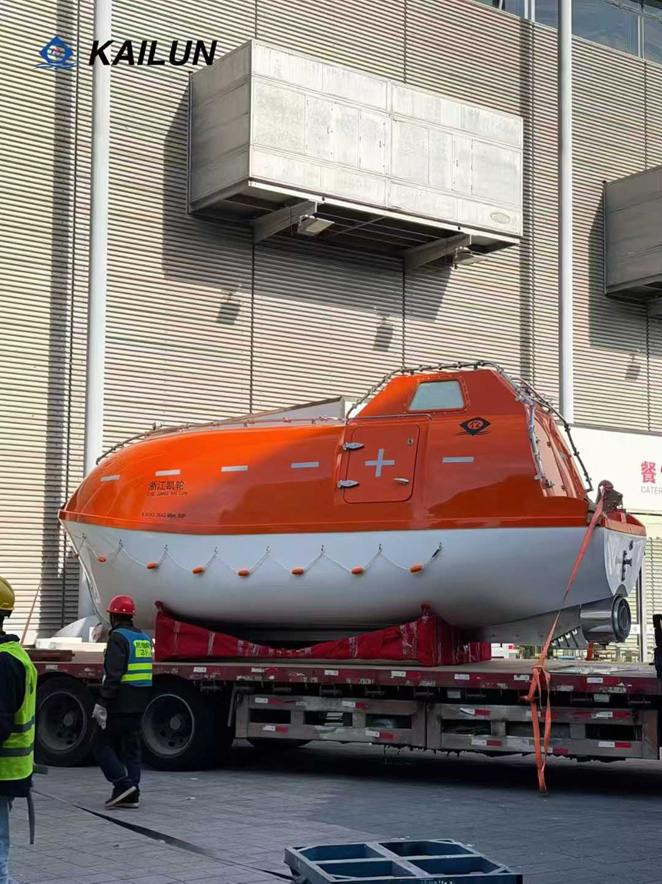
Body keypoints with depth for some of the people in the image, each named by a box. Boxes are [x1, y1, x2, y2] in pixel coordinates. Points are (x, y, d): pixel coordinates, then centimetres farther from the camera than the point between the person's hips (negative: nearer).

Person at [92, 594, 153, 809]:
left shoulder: (118, 637, -12)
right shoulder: (144, 638, 14)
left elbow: (113, 674, -21)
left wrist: (102, 703, -21)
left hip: (119, 703, -8)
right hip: (139, 705, 8)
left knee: (102, 744, 2)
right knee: (131, 748, 11)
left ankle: (122, 783, -9)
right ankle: (131, 795, 10)